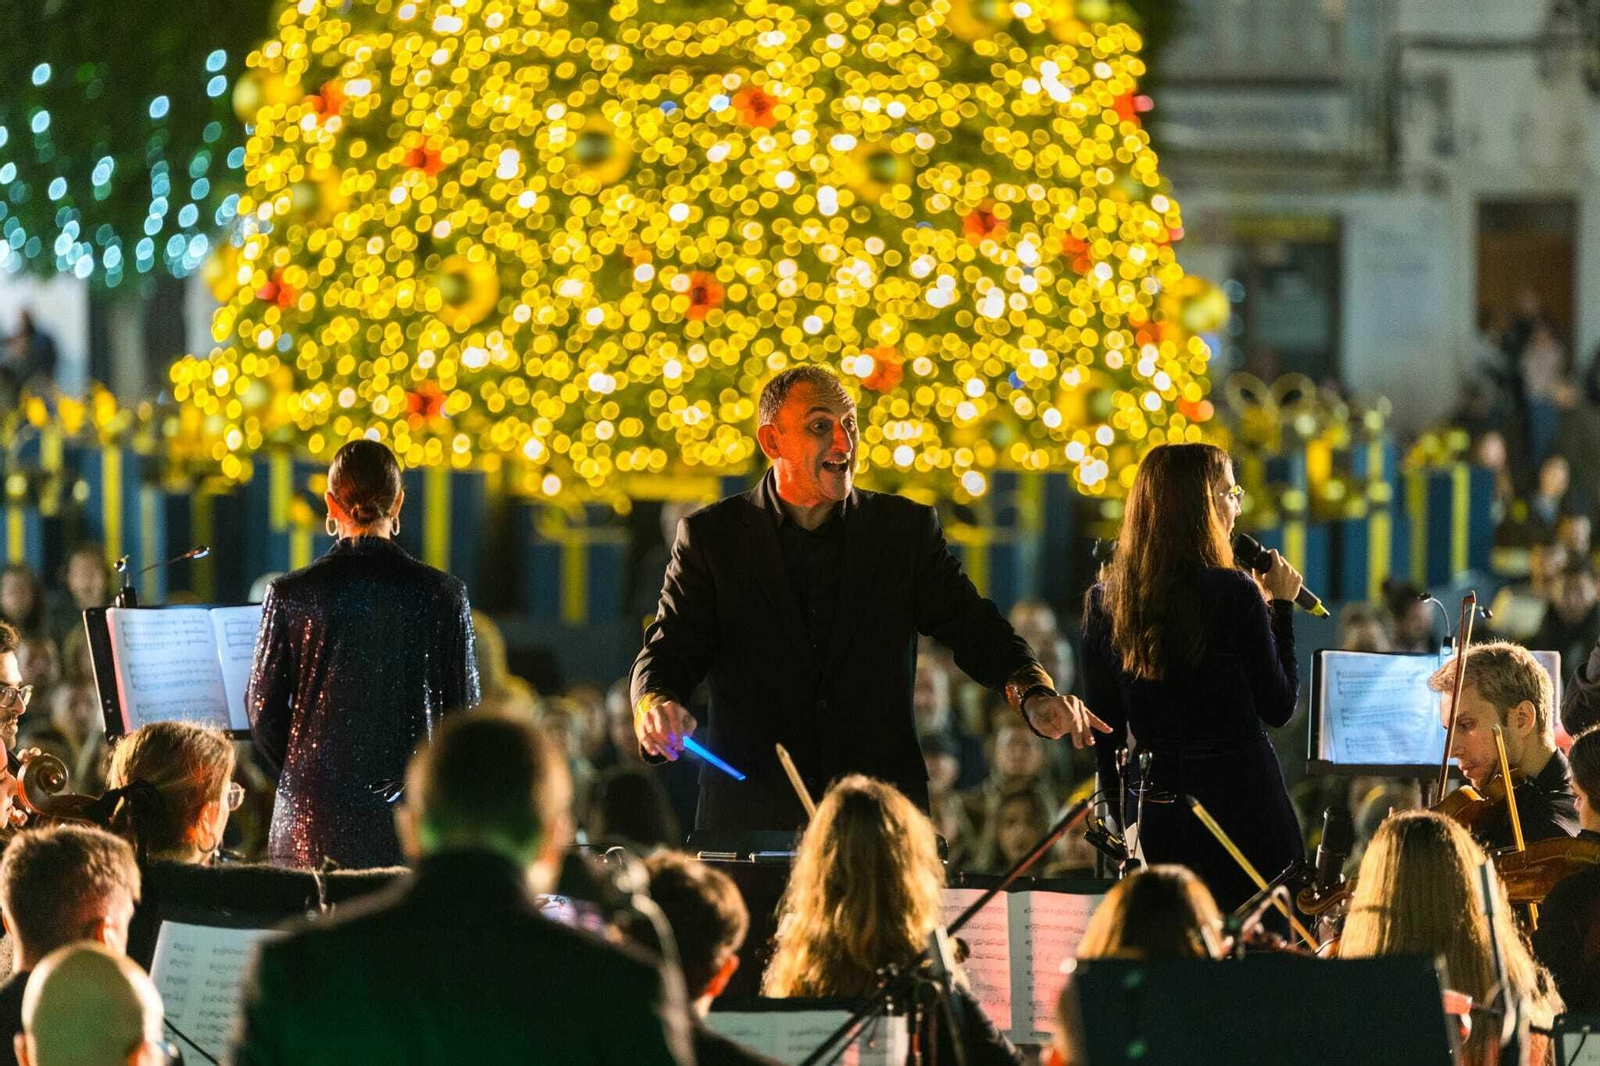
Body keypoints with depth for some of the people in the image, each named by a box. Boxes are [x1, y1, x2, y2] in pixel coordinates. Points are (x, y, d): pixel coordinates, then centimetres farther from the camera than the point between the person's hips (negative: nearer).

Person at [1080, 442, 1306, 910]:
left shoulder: (1104, 600, 2)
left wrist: (1116, 811, 17)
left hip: (1154, 807, 5)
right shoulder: (1234, 593, -12)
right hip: (1239, 799, -5)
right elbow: (1278, 707, -4)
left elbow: (1105, 725, 7)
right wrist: (1280, 606, 4)